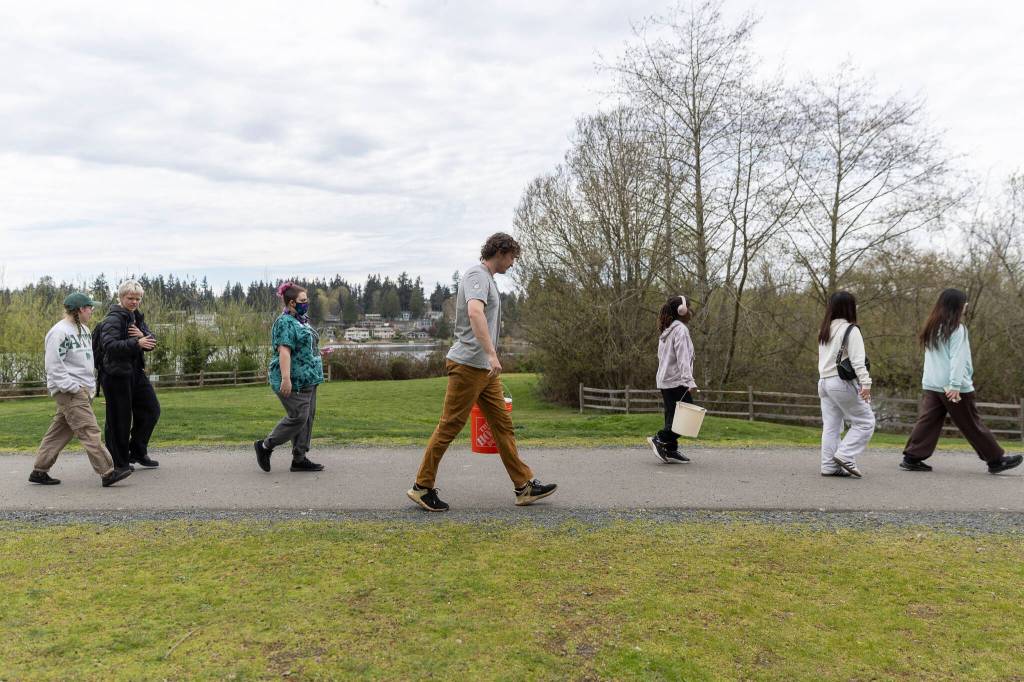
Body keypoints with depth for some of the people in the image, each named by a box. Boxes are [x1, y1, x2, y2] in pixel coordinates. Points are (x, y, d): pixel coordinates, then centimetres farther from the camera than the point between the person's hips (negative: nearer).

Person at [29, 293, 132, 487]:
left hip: (83, 389, 9)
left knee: (60, 432, 13)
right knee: (89, 431, -11)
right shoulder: (59, 332, -13)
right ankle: (108, 473, -13)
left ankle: (39, 471, 22)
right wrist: (72, 388, -19)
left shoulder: (83, 329, 16)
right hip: (69, 391, -9)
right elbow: (54, 365, -16)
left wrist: (91, 384, 17)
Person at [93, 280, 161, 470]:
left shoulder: (137, 316, 12)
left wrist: (143, 335, -15)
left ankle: (137, 452, 24)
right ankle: (119, 462, 11)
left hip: (135, 371, 8)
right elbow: (109, 344, -27)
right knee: (119, 418, 0)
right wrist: (136, 343, -35)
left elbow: (151, 341, 7)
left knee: (151, 409, 11)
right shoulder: (114, 318, -13)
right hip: (116, 374, -8)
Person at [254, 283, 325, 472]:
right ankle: (265, 446, 7)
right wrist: (286, 378, -29)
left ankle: (299, 460, 13)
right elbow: (284, 350, -22)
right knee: (298, 417, -9)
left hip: (307, 379, 10)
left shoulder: (300, 320, 17)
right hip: (294, 381, -10)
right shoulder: (285, 322, -13)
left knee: (307, 417, 8)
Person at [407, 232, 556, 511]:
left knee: (503, 425, 8)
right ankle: (422, 487, 7)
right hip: (468, 364, -10)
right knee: (449, 427, -3)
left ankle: (524, 486, 12)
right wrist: (492, 354, -36)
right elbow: (475, 313, -30)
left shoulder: (487, 278, 20)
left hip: (484, 368, 10)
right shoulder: (477, 275, -11)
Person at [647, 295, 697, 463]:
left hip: (665, 381, 10)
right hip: (677, 381, -10)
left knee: (673, 417, 10)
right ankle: (660, 439, -9)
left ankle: (671, 450, 9)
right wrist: (689, 381, -25)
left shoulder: (666, 331, 17)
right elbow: (682, 357, -20)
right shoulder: (680, 329, -11)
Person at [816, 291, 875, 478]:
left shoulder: (824, 331, 15)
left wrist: (824, 380, 15)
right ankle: (845, 456, -7)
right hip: (843, 383, -8)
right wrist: (866, 382, -21)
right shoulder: (850, 330, -8)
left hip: (824, 382, 8)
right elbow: (857, 360, -17)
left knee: (830, 426, 9)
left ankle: (829, 465, 8)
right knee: (865, 422, 1)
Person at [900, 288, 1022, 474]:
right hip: (954, 388, -7)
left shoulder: (932, 328, 11)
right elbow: (957, 359, -17)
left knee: (928, 422, 4)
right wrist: (955, 385, -22)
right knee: (973, 425, 4)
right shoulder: (957, 329, -10)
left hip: (931, 385, 7)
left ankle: (912, 457, -3)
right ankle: (996, 460, 16)